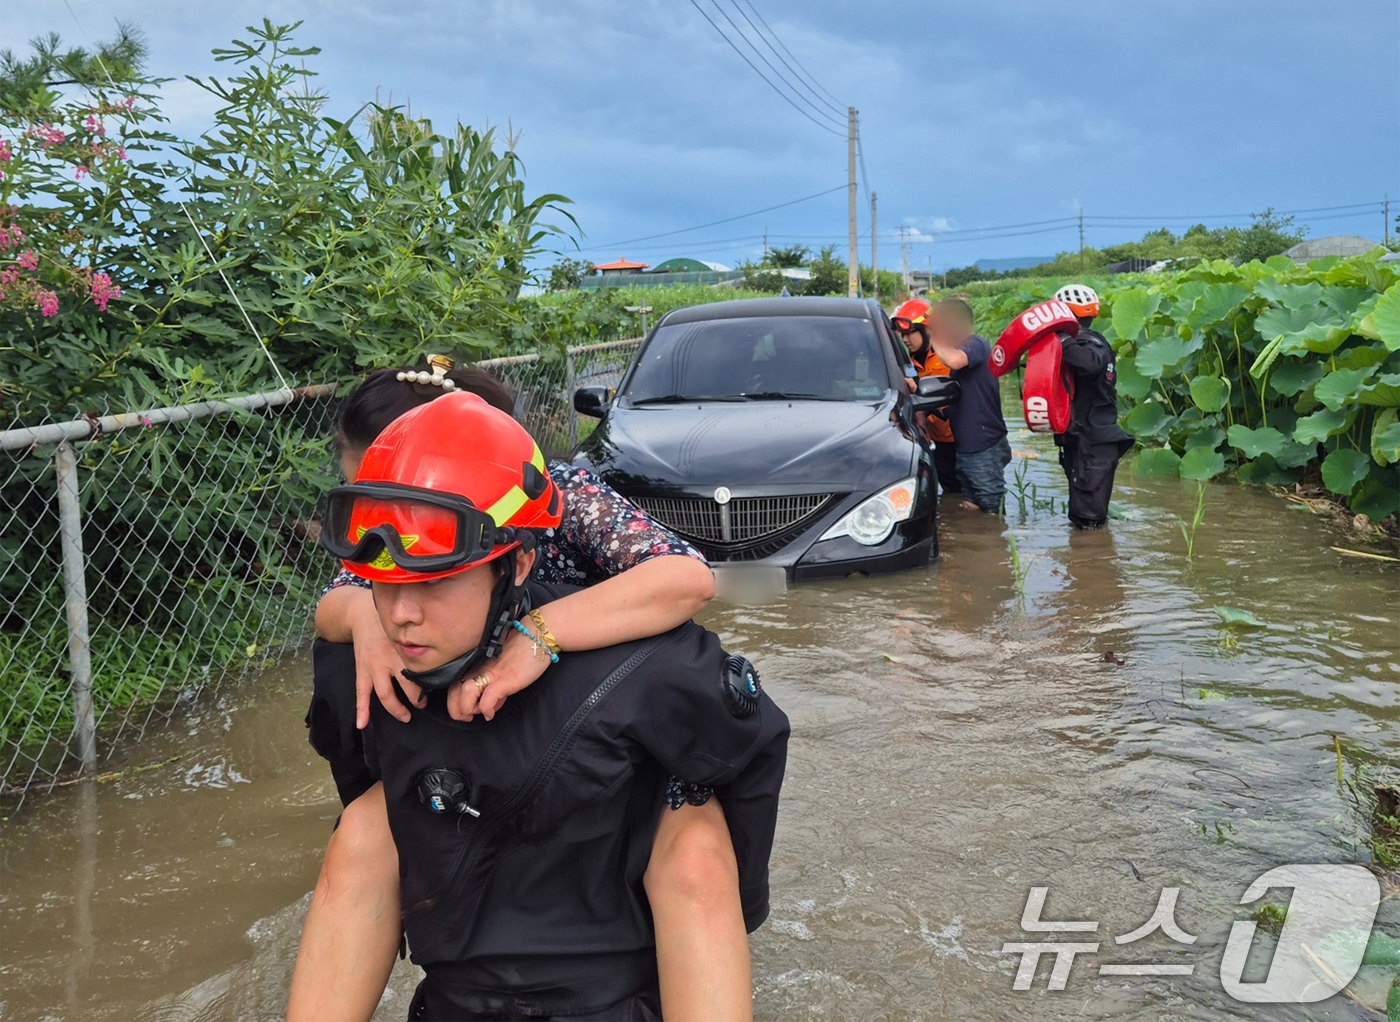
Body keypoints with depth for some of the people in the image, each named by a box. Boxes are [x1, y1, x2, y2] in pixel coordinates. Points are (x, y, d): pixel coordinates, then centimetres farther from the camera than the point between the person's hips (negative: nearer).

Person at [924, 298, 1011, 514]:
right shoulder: (963, 348, 18)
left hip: (985, 449, -10)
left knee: (991, 515, -5)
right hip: (967, 448, 10)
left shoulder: (975, 345, -12)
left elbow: (954, 360, -36)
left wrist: (935, 341, -16)